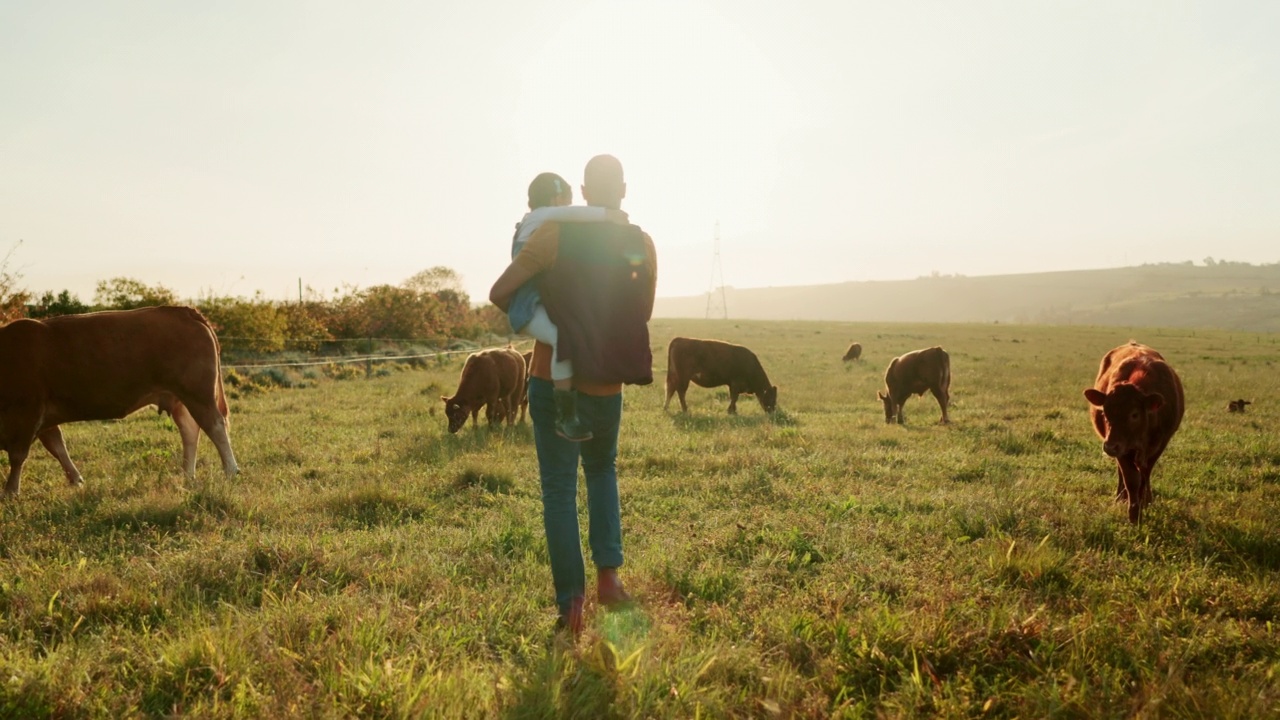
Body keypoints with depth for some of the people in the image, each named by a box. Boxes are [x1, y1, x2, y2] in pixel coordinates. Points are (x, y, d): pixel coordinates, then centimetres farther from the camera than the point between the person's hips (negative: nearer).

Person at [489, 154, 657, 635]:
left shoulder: (555, 235, -10)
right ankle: (609, 574, 14)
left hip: (553, 382, -2)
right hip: (607, 388, 3)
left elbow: (499, 294, -9)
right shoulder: (643, 246, -1)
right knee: (602, 471, 27)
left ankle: (571, 606, 7)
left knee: (559, 490, 7)